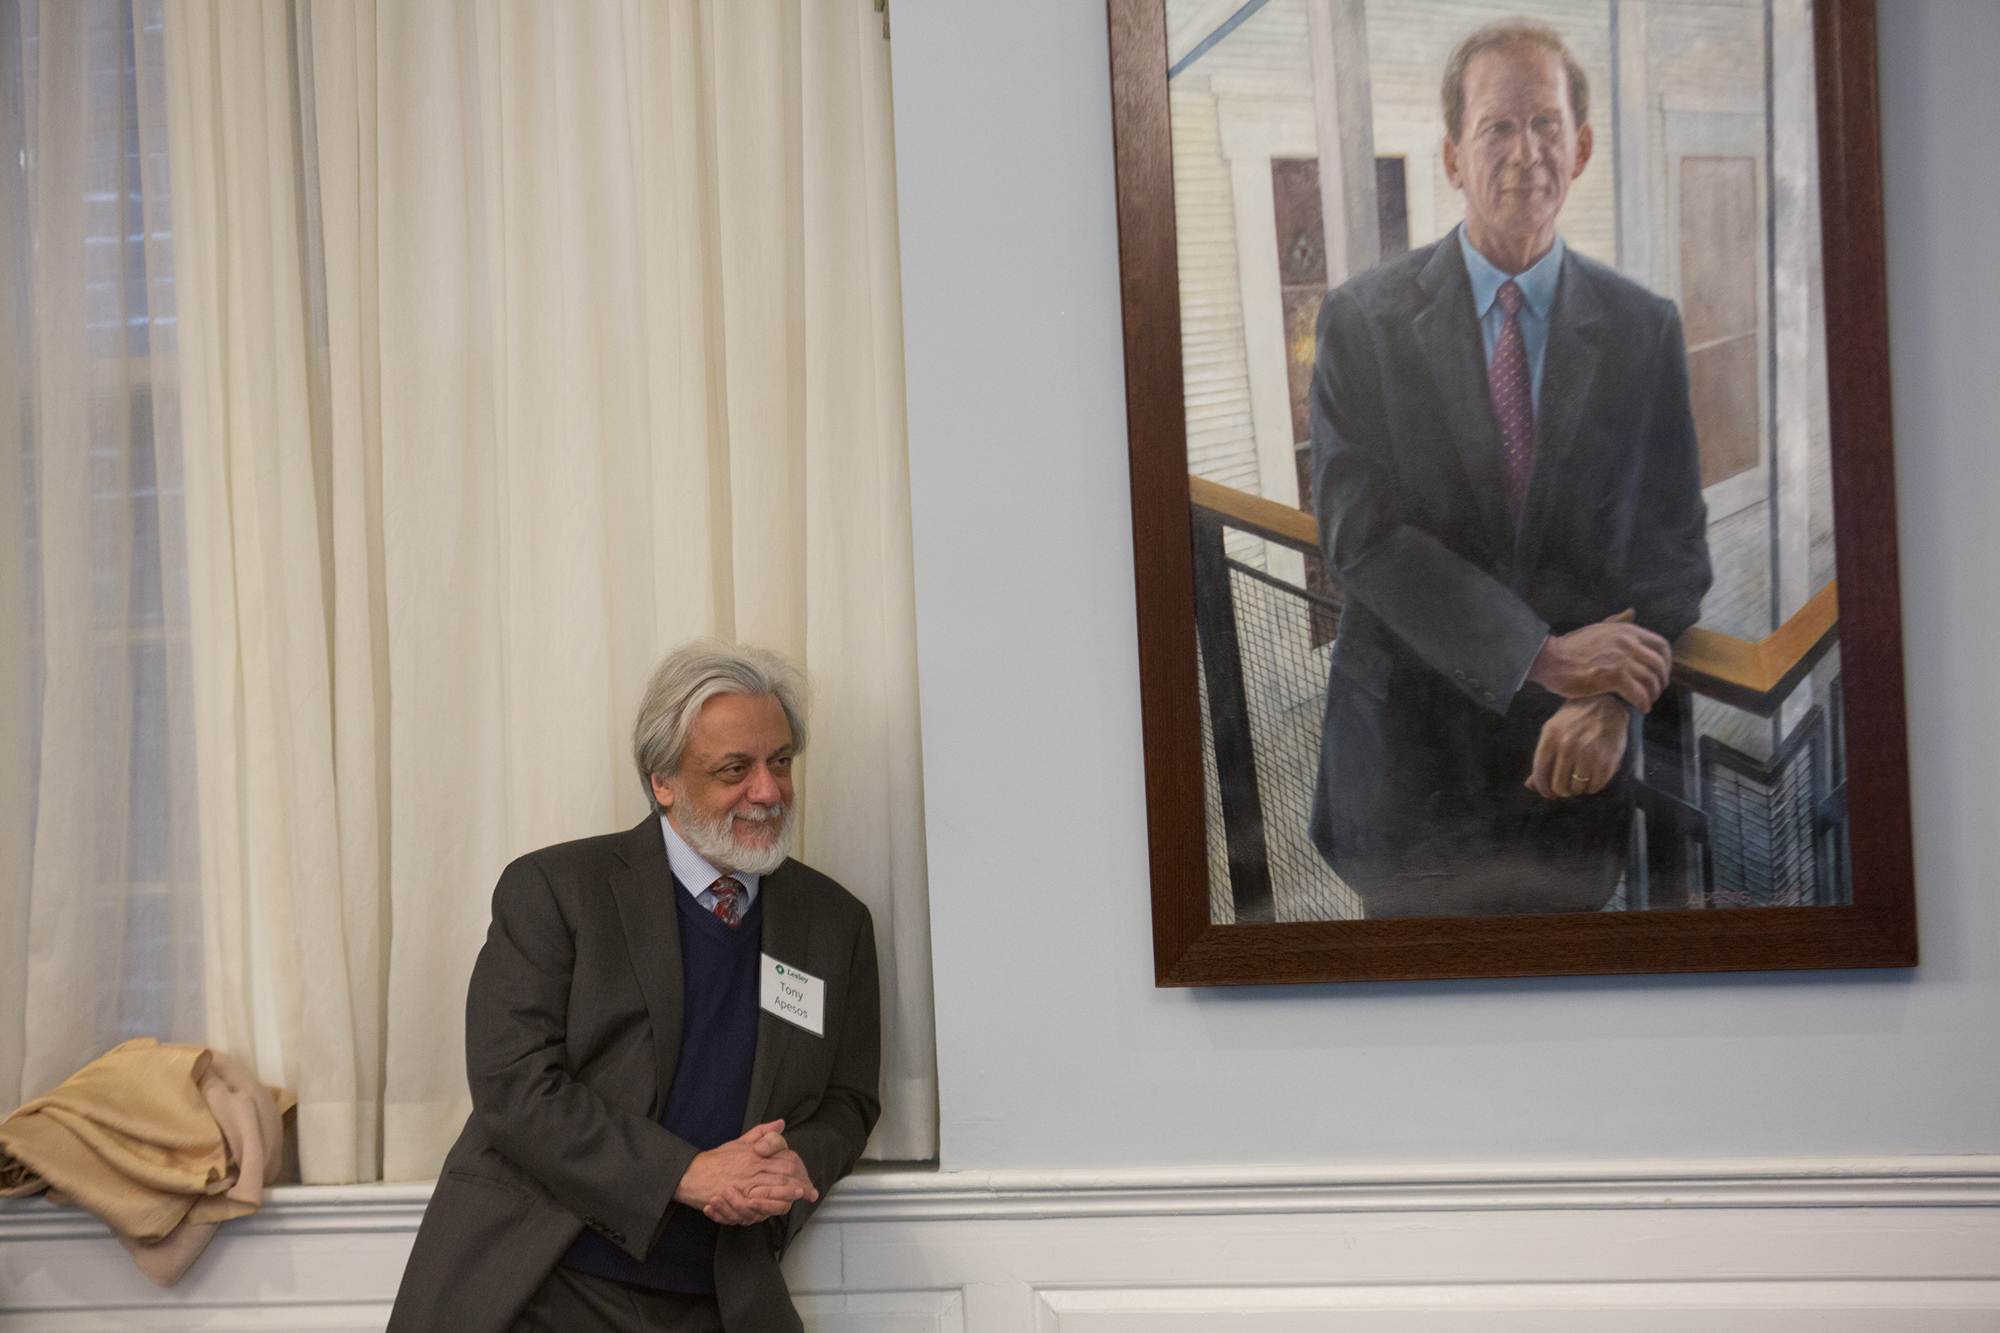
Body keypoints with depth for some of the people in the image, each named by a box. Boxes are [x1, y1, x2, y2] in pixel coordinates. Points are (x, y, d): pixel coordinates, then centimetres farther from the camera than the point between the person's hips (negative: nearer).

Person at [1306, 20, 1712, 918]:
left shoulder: (1645, 330, 2)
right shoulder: (1362, 320, -5)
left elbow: (1676, 544, 1)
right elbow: (1356, 531, -14)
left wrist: (1610, 699, -17)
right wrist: (1542, 656, -20)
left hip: (1571, 754, 2)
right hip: (1408, 745, -1)